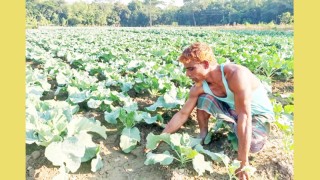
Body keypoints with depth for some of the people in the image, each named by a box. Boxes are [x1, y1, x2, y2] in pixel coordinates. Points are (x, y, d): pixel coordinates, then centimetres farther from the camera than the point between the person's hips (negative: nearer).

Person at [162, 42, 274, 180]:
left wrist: (242, 162, -37)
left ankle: (238, 130, 3)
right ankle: (203, 133, 5)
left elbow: (244, 116, -38)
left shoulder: (235, 74, -36)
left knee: (252, 145, -31)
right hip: (234, 110, 4)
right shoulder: (199, 87, -17)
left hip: (259, 113, -4)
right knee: (204, 98, -18)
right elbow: (182, 114, -8)